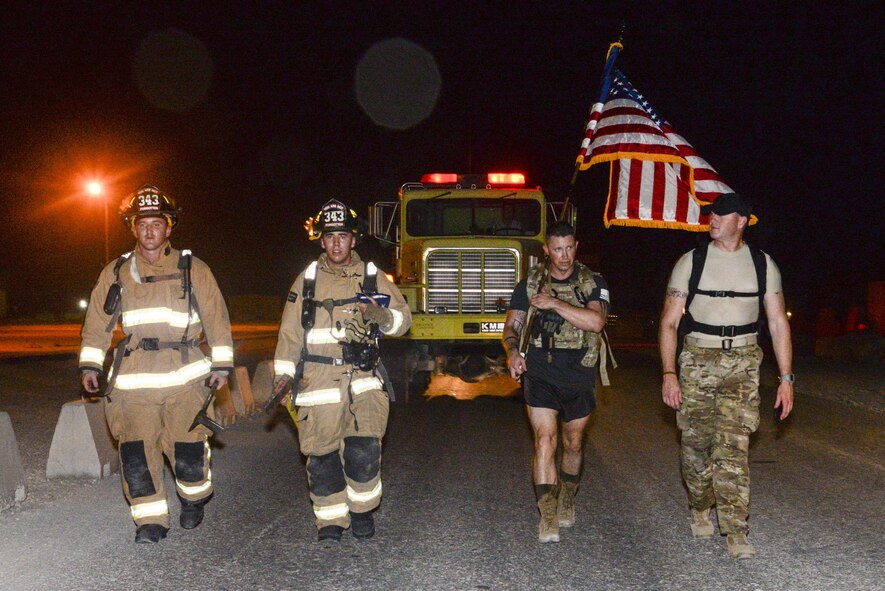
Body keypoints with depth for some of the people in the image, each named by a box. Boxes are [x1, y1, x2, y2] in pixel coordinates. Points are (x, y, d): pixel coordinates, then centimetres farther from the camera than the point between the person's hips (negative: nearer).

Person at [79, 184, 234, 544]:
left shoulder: (193, 270, 5)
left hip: (185, 376, -2)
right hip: (133, 379, 2)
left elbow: (216, 319, 6)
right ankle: (151, 521, 10)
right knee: (137, 453, -3)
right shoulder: (115, 273, 12)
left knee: (188, 449, -1)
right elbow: (97, 323, 17)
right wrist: (89, 364, 11)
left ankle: (193, 500, 28)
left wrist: (221, 364, 3)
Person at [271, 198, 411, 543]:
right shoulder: (307, 280, 11)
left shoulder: (373, 278, 10)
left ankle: (362, 511, 11)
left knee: (364, 450, -12)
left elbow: (403, 319, 5)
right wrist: (283, 372, 4)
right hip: (318, 381, 1)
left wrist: (381, 315, -17)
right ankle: (331, 520, 17)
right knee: (322, 453, 0)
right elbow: (291, 332, 12)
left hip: (364, 378, -1)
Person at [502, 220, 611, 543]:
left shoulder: (593, 283, 1)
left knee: (573, 443, 15)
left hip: (579, 374, 1)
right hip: (540, 372, -1)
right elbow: (512, 326, 8)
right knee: (545, 440, -13)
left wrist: (555, 303, -19)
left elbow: (595, 322, -17)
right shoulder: (530, 283, 5)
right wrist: (512, 351, -13)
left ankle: (566, 500, 38)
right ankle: (547, 517, -11)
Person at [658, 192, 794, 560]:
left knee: (733, 446, -10)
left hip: (742, 364, 0)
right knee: (696, 444, 6)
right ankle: (701, 510, 30)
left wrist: (786, 378, 1)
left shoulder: (762, 264, 5)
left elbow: (778, 323, 7)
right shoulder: (691, 262, 2)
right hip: (697, 361, 0)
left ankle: (735, 532, -7)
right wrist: (669, 374, -8)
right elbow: (669, 322, 1)